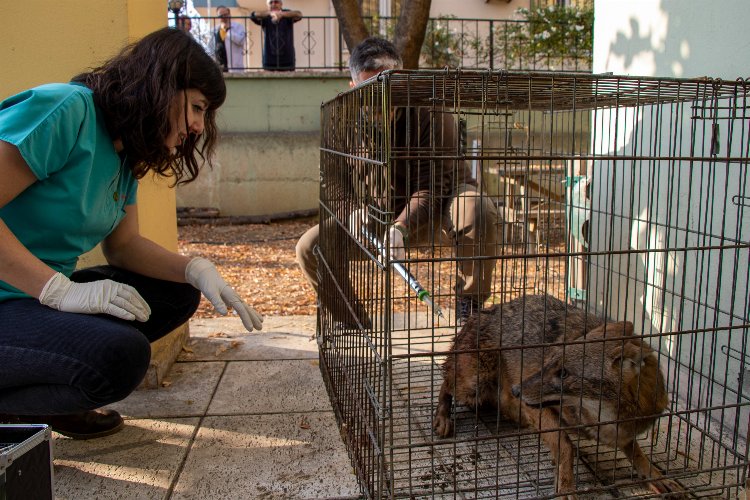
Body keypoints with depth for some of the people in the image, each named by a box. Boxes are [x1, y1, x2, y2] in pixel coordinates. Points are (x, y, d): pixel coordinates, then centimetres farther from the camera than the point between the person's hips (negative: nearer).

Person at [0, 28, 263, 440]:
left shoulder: (125, 154, 9)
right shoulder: (65, 109, -19)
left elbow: (123, 244, 9)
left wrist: (197, 270, -7)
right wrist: (62, 291, -28)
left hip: (39, 297, 9)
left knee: (178, 294, 4)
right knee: (120, 354, -31)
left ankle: (44, 398, 6)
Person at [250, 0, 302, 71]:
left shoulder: (288, 15, 0)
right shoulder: (265, 18, 1)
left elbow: (298, 15, -21)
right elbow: (253, 15, -18)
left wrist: (281, 14, -40)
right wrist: (270, 13, -37)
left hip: (287, 60, -1)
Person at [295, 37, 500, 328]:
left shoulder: (430, 112, -22)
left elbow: (432, 185, -27)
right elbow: (332, 176, 1)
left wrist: (402, 228, -45)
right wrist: (351, 210, -21)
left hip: (436, 208, -3)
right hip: (378, 214, 4)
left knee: (478, 209, -38)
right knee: (310, 248, -13)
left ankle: (470, 308, -18)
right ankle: (355, 325, 5)